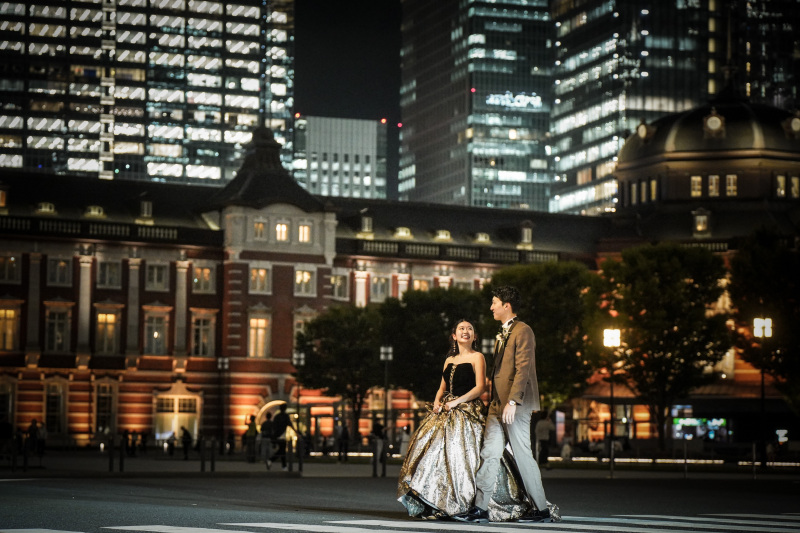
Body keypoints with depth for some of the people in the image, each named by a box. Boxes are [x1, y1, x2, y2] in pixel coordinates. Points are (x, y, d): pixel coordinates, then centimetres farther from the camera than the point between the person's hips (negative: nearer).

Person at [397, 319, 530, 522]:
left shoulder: (477, 357, 1)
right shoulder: (449, 360, 19)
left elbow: (480, 387, -9)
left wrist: (456, 402, -14)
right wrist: (437, 401, -1)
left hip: (467, 411, -6)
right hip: (445, 413, 6)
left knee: (462, 453, -14)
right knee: (434, 451, -3)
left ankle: (464, 506, -8)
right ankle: (435, 505, 0)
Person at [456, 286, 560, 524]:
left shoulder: (522, 331, -9)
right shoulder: (502, 334, 19)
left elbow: (523, 369, -18)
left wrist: (513, 401, -25)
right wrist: (496, 402, 17)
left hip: (515, 406, -9)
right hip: (497, 405, 9)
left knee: (522, 456, -4)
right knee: (489, 453, 2)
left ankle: (542, 509, 6)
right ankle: (480, 508, 1)